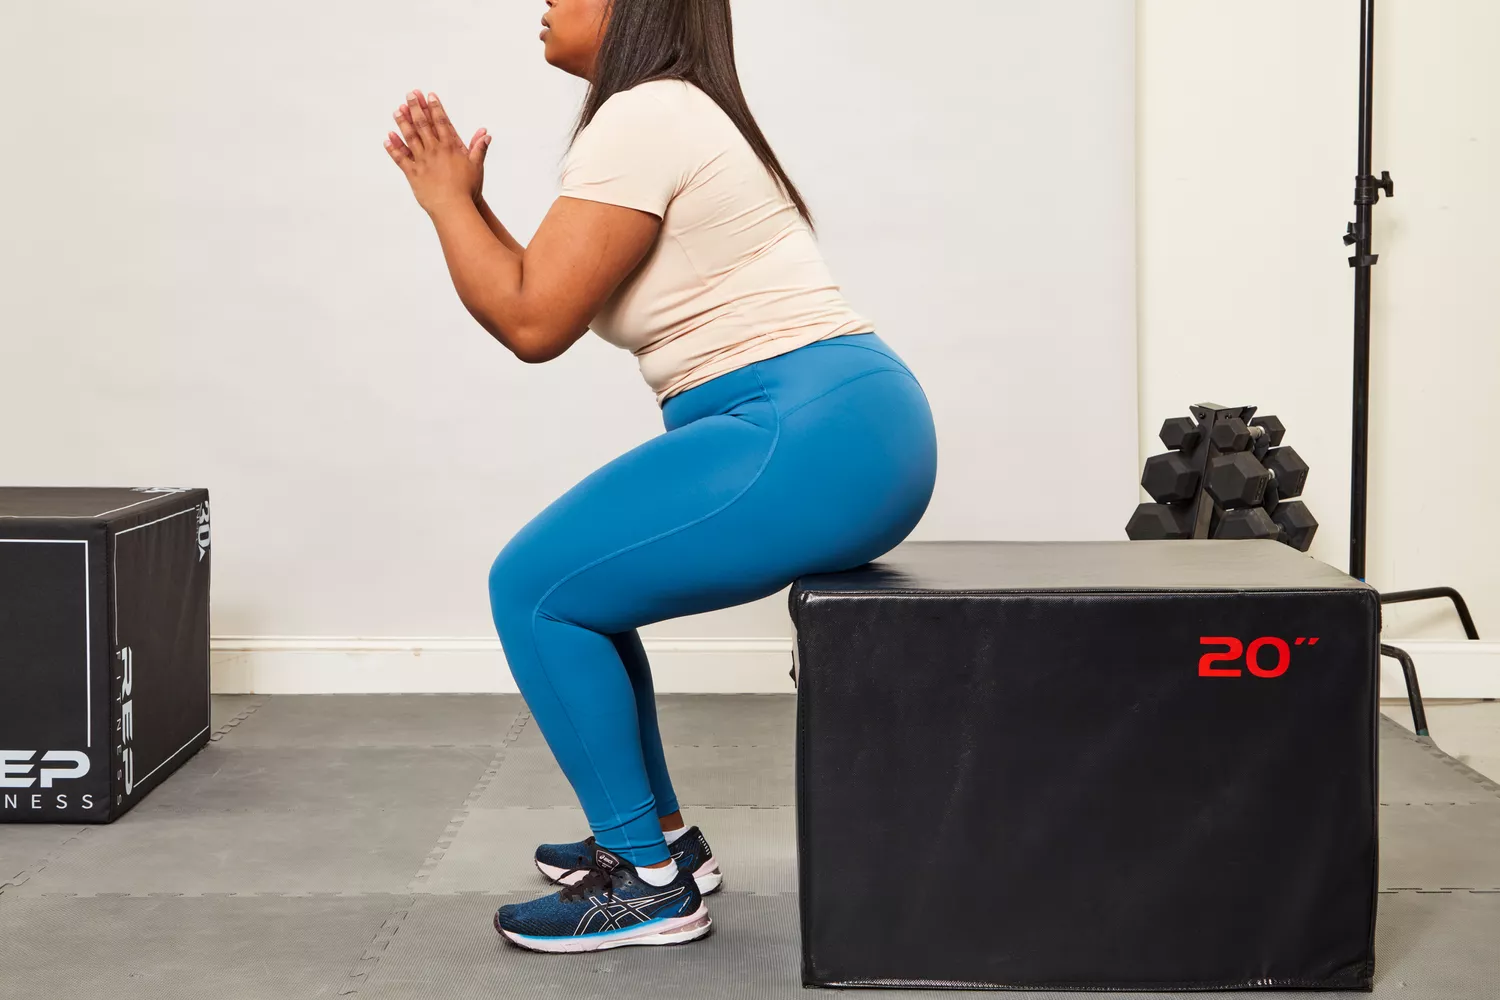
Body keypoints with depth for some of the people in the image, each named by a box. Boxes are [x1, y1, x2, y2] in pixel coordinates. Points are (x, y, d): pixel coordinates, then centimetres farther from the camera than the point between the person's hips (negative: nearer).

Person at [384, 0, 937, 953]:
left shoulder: (640, 119, -10)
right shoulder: (671, 114, 22)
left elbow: (533, 322, -12)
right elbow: (546, 296, 23)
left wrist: (447, 202, 1)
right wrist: (465, 202, 17)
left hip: (808, 441, -10)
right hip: (842, 433, 10)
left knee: (532, 586, -4)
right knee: (572, 576, 20)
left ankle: (649, 883, 4)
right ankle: (661, 835, 27)